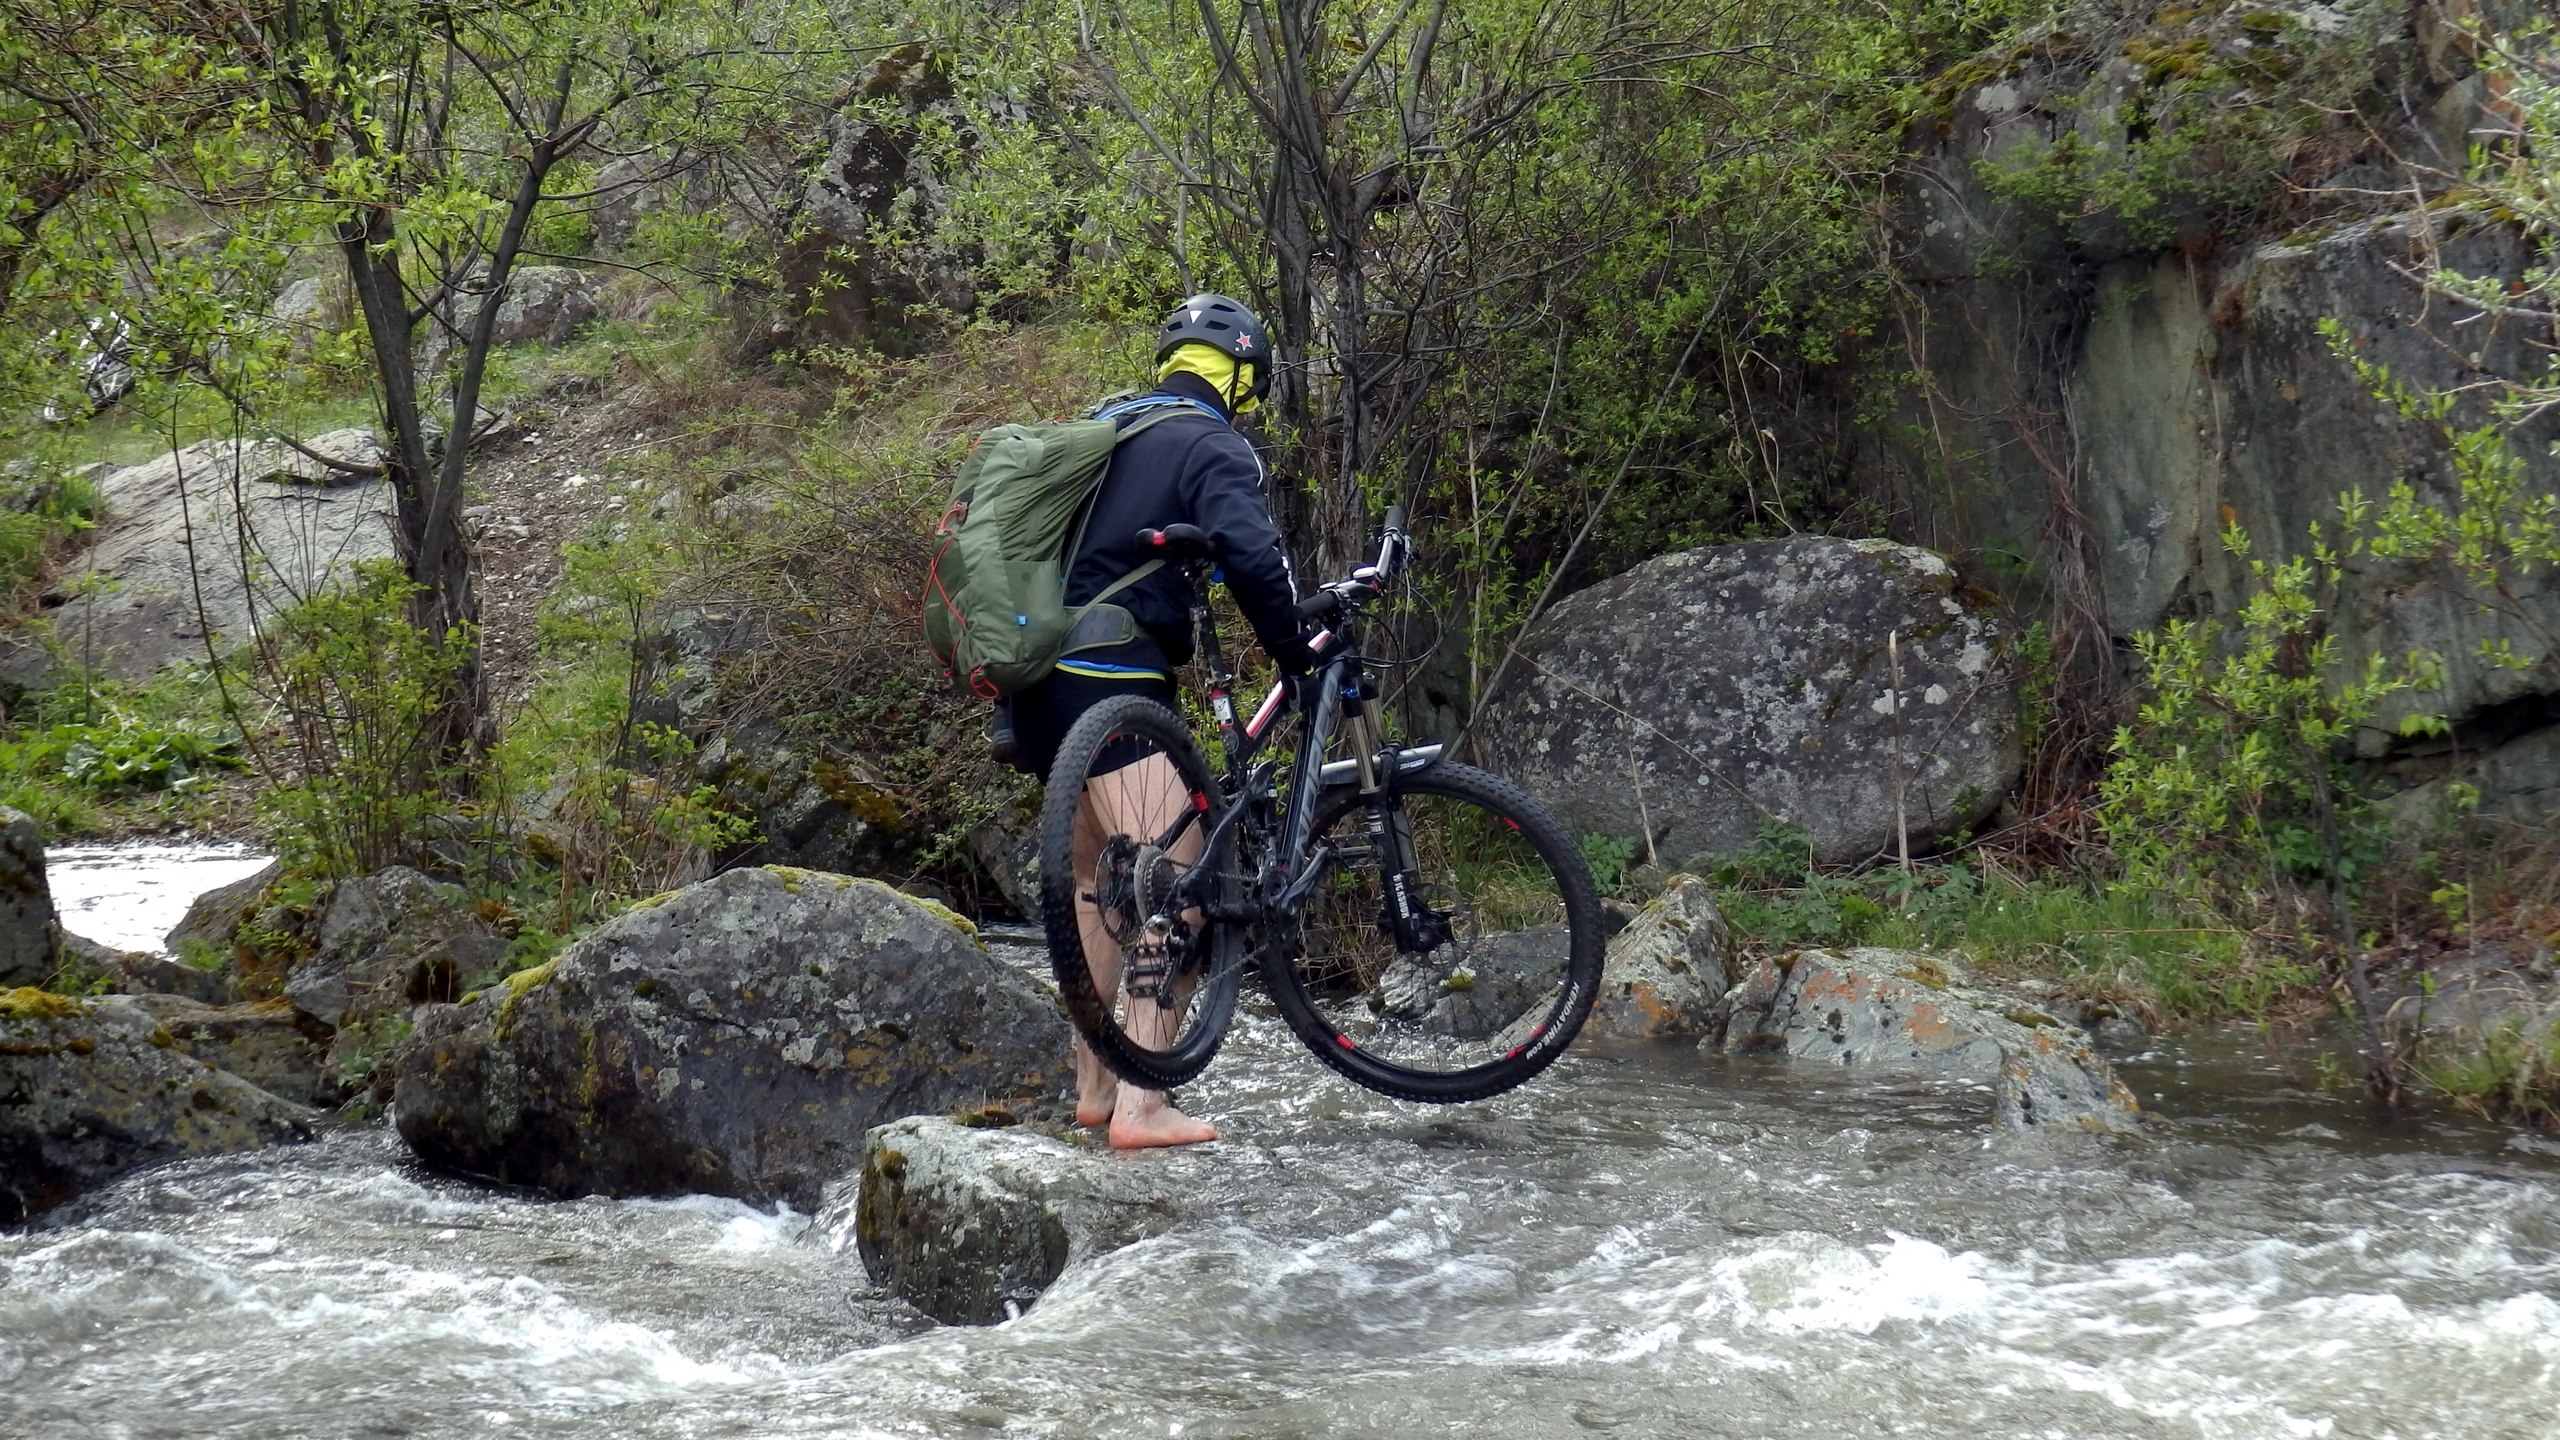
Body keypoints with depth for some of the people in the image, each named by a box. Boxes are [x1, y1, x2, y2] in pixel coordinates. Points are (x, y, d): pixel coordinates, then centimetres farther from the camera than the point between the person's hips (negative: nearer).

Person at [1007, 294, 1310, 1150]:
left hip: (1048, 683, 9)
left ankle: (1093, 1088, 26)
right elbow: (1251, 557, -22)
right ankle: (1142, 1106, -17)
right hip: (1116, 688, -9)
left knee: (1098, 884, 21)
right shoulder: (1214, 447, -6)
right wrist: (1295, 654, -10)